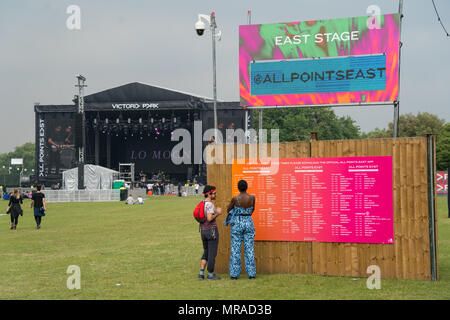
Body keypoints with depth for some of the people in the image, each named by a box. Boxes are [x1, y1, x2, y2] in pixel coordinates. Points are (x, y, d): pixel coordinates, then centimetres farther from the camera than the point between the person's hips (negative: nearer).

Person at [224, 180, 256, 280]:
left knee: (235, 250, 4)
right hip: (249, 223, 2)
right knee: (249, 249, 8)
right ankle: (251, 273, 7)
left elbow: (228, 210, 3)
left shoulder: (235, 199, -13)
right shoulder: (252, 197, -5)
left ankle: (234, 274, 5)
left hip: (237, 224, -2)